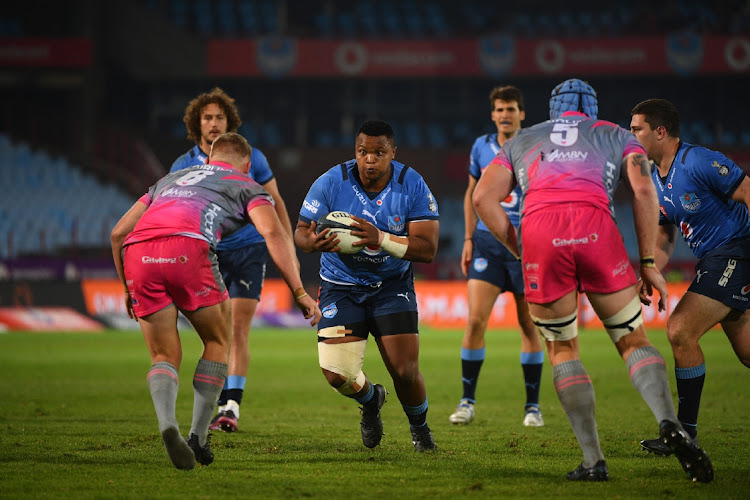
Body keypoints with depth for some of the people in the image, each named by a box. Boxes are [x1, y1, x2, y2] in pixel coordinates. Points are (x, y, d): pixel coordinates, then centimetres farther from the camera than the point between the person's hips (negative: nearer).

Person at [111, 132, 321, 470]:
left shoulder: (170, 180, 40)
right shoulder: (246, 186, 27)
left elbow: (119, 232, 34)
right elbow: (273, 232, 6)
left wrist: (128, 288, 43)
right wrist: (299, 292, 1)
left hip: (137, 252, 4)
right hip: (186, 248, -4)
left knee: (164, 357, 12)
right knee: (218, 342, 19)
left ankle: (167, 425, -16)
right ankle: (198, 438, 13)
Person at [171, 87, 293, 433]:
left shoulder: (251, 158, -2)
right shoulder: (183, 166, -1)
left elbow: (274, 202, 8)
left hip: (249, 249, -1)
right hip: (209, 253, 1)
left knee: (238, 330, -9)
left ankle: (233, 405, -12)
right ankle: (220, 404, 6)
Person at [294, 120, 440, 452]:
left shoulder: (413, 187, -15)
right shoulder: (331, 183, -14)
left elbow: (428, 249, -18)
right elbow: (301, 231, -8)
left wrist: (381, 239, -34)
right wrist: (313, 242, -33)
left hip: (392, 286, 0)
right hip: (341, 286, 0)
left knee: (405, 371, -10)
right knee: (338, 376, -12)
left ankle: (419, 427, 24)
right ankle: (370, 398, 26)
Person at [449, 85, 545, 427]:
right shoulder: (481, 147, 7)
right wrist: (469, 238, 9)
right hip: (487, 241, 2)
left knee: (529, 326, 3)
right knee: (475, 319, -9)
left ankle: (533, 406, 13)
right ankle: (467, 402, 0)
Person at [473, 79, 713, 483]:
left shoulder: (522, 141, 33)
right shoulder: (617, 136, 30)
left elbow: (483, 198, 19)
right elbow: (643, 191, 11)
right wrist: (648, 263, 12)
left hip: (539, 229, 1)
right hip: (596, 226, -1)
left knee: (561, 349, 16)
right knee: (633, 341, 9)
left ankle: (593, 460, 6)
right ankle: (669, 423, -19)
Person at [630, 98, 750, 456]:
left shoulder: (699, 162, -16)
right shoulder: (655, 179, 12)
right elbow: (664, 236, 19)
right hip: (713, 261, 9)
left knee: (680, 332, -15)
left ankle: (686, 433, -8)